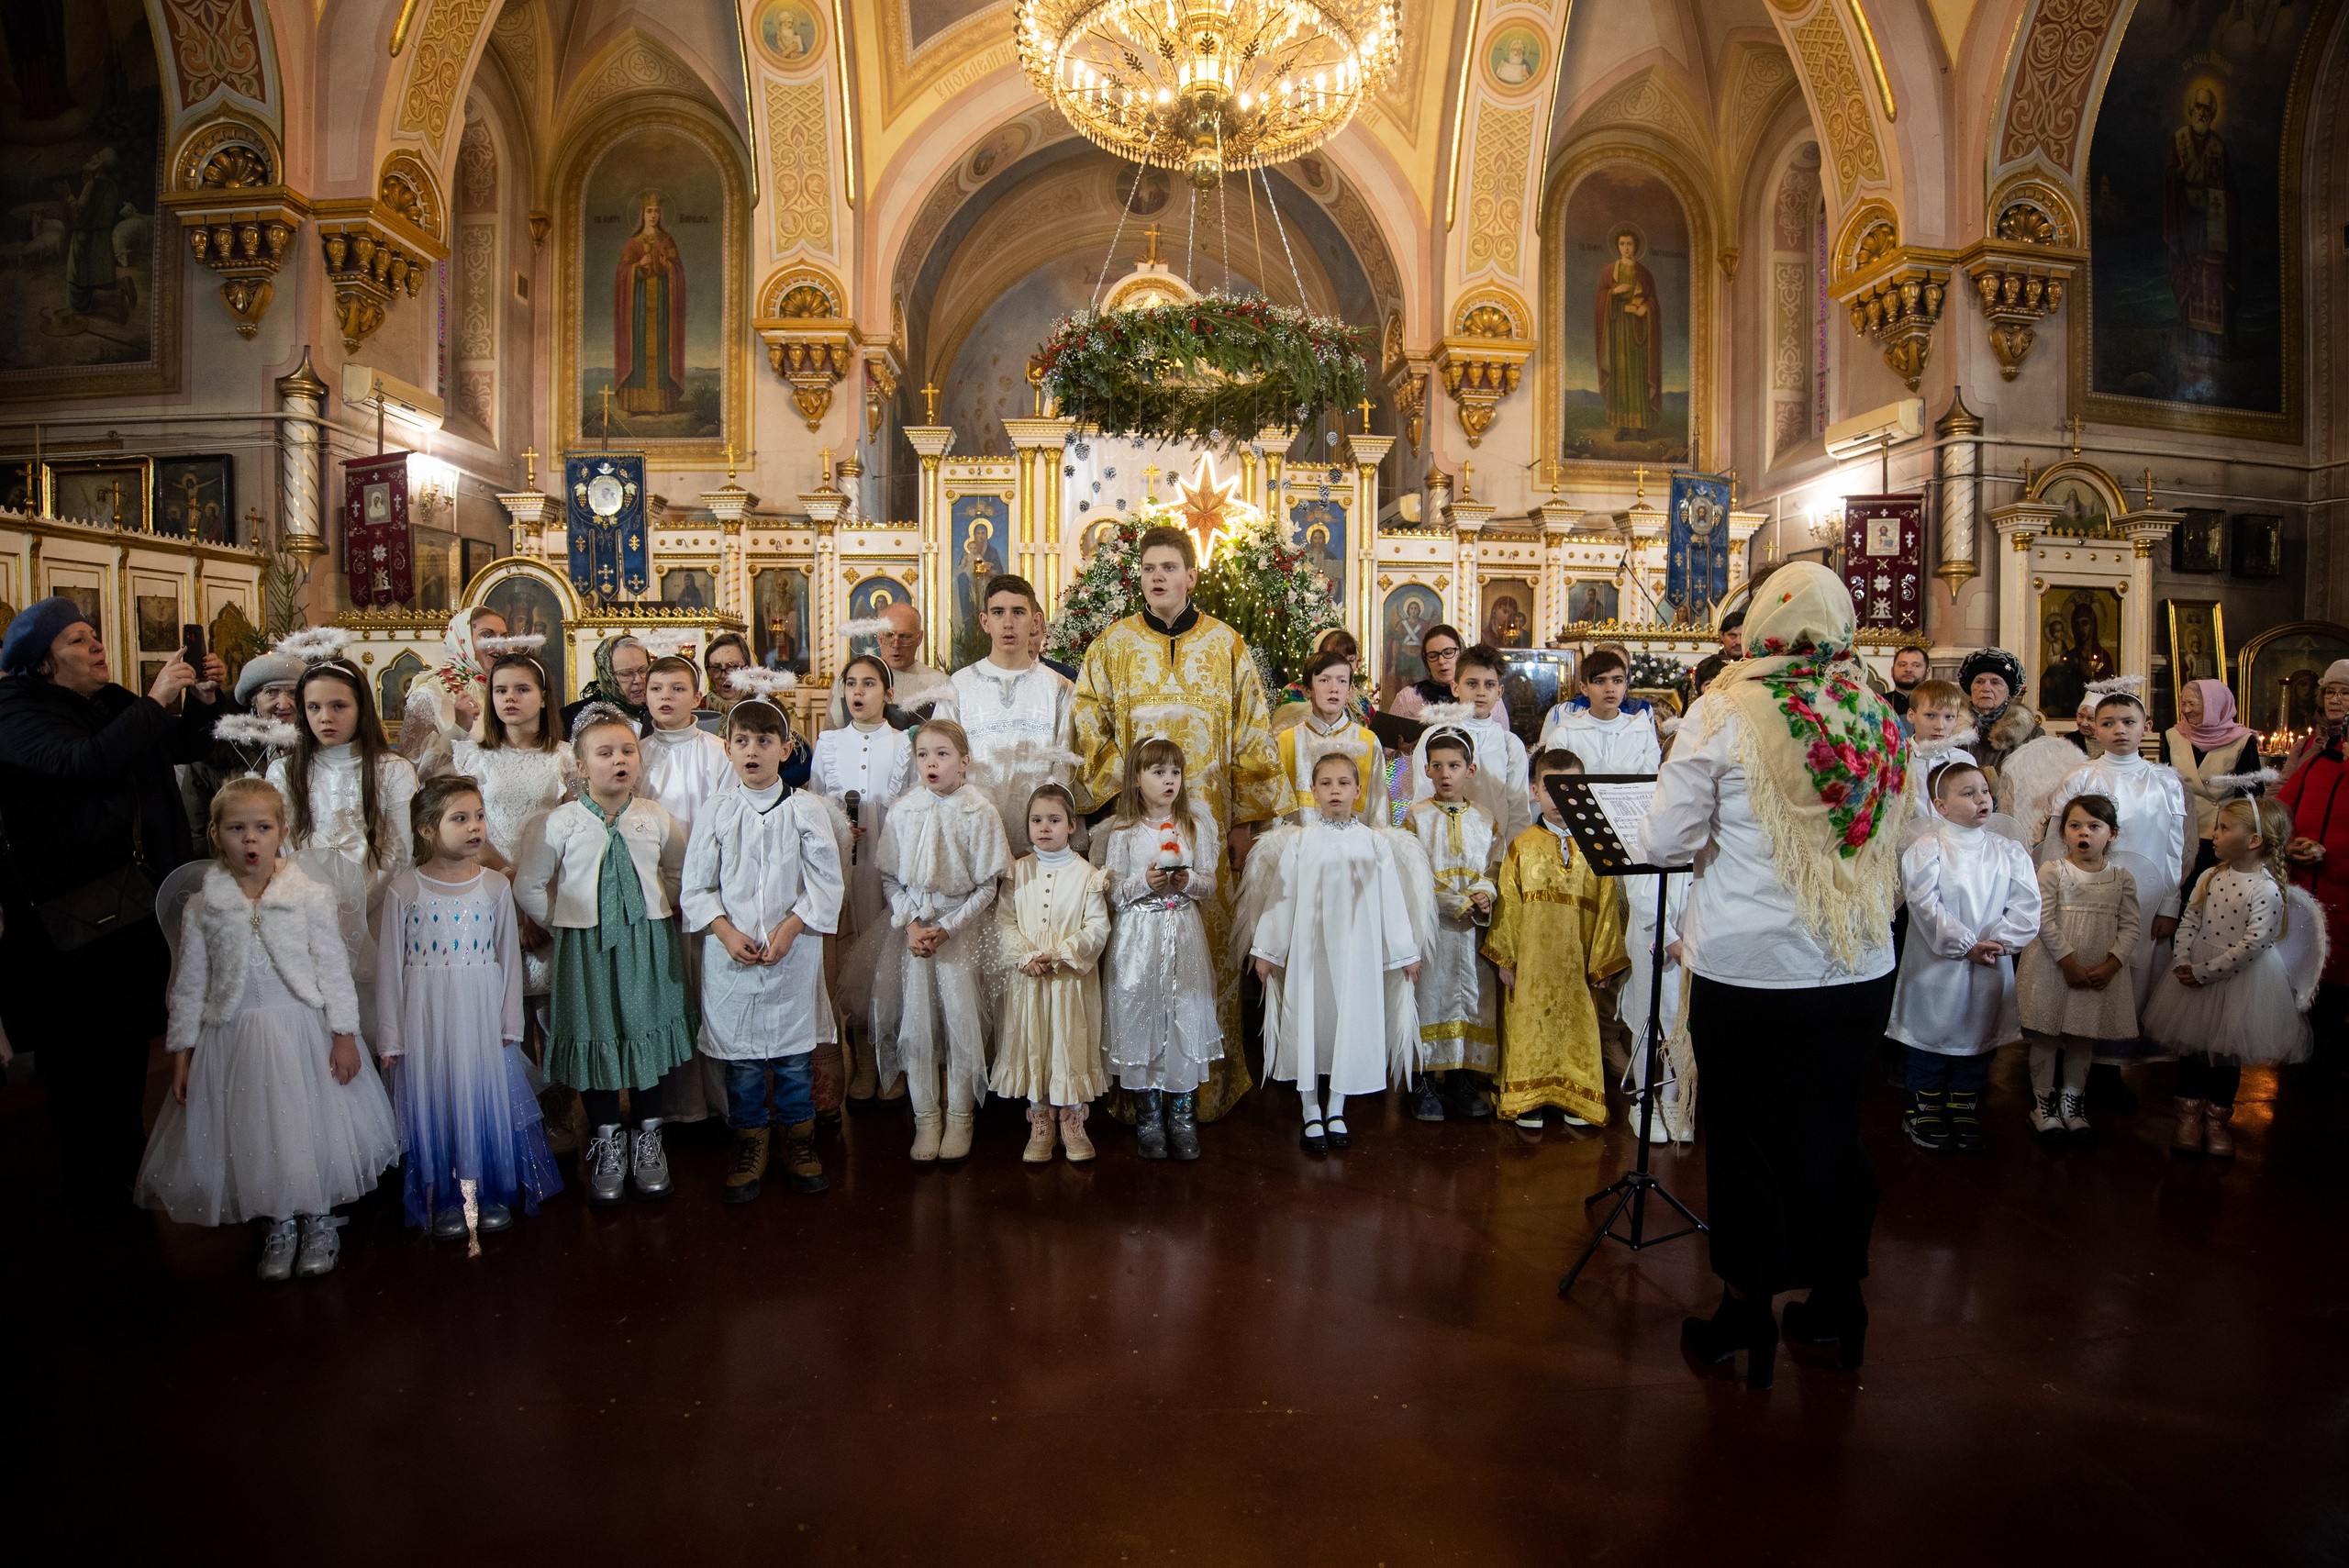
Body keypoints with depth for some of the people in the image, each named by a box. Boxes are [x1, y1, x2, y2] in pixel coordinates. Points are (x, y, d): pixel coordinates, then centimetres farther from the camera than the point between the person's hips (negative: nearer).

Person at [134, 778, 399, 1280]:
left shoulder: (309, 898, -5)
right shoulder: (203, 908, -1)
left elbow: (333, 968, -3)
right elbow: (189, 984, 6)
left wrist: (345, 1034, -6)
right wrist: (181, 1051, 5)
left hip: (303, 1032, -1)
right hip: (233, 1038, 1)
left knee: (312, 1126, 5)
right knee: (252, 1133, 8)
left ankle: (318, 1221, 26)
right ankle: (277, 1226, 28)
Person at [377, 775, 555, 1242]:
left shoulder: (495, 886, 0)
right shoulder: (403, 890, -4)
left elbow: (509, 957, 4)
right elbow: (390, 965, -1)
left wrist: (509, 1023, 3)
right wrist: (390, 1036, 0)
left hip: (482, 1013, 1)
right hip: (427, 1015, -1)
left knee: (487, 1098, 7)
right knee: (435, 1103, 6)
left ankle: (491, 1192, 24)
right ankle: (446, 1199, 22)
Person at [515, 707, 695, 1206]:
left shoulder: (656, 819, 0)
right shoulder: (562, 822, -5)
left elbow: (680, 871, 16)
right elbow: (528, 885, 4)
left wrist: (662, 912, 5)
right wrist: (564, 923, 0)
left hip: (648, 943, 1)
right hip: (586, 947, -1)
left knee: (651, 1033, 8)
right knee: (595, 1036, 7)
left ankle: (647, 1138, 26)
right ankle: (607, 1143, 24)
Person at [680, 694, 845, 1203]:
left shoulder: (807, 809, -3)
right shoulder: (716, 811, 0)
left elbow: (826, 883, -3)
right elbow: (695, 887, 2)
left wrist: (789, 929, -14)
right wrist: (726, 932, -12)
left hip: (794, 952, -1)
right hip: (729, 955, 1)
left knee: (795, 1052, 9)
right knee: (739, 1056, 10)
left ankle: (799, 1138, 28)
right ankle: (750, 1145, 27)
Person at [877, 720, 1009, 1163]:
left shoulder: (979, 812, -8)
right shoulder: (903, 810, 0)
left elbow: (987, 885, -5)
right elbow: (890, 877, 4)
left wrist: (946, 927, -11)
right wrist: (911, 923, -9)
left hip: (961, 926, -2)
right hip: (914, 927, 2)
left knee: (963, 1024, 1)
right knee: (916, 1024, 5)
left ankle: (959, 1117, 19)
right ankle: (926, 1118, 20)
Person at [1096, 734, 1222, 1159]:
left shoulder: (1195, 826, 5)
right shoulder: (1122, 832, -1)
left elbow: (1210, 888, 6)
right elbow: (1113, 893, -2)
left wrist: (1188, 881, -14)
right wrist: (1144, 881, -19)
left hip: (1184, 936, 2)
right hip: (1137, 938, -1)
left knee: (1185, 1015, 1)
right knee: (1141, 1016, 1)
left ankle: (1183, 1114, 15)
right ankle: (1148, 1116, 16)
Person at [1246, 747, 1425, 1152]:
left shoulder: (1375, 842, 2)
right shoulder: (1298, 841, 0)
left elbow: (1390, 898, 6)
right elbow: (1282, 895, 3)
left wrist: (1405, 952, 8)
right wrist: (1267, 948, 3)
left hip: (1357, 949, 1)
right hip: (1308, 947, -1)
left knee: (1351, 1022, 6)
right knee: (1308, 1021, 4)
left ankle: (1336, 1111, 22)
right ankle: (1311, 1114, 19)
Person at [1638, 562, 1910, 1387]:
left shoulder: (1727, 712, -13)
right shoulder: (1877, 717, 0)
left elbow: (1663, 841, -12)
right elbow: (1887, 844, 12)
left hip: (1751, 972, -4)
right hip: (1861, 972, 4)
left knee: (1747, 1140, 11)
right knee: (1832, 1132, 18)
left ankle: (1748, 1318, 24)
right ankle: (1837, 1305, 33)